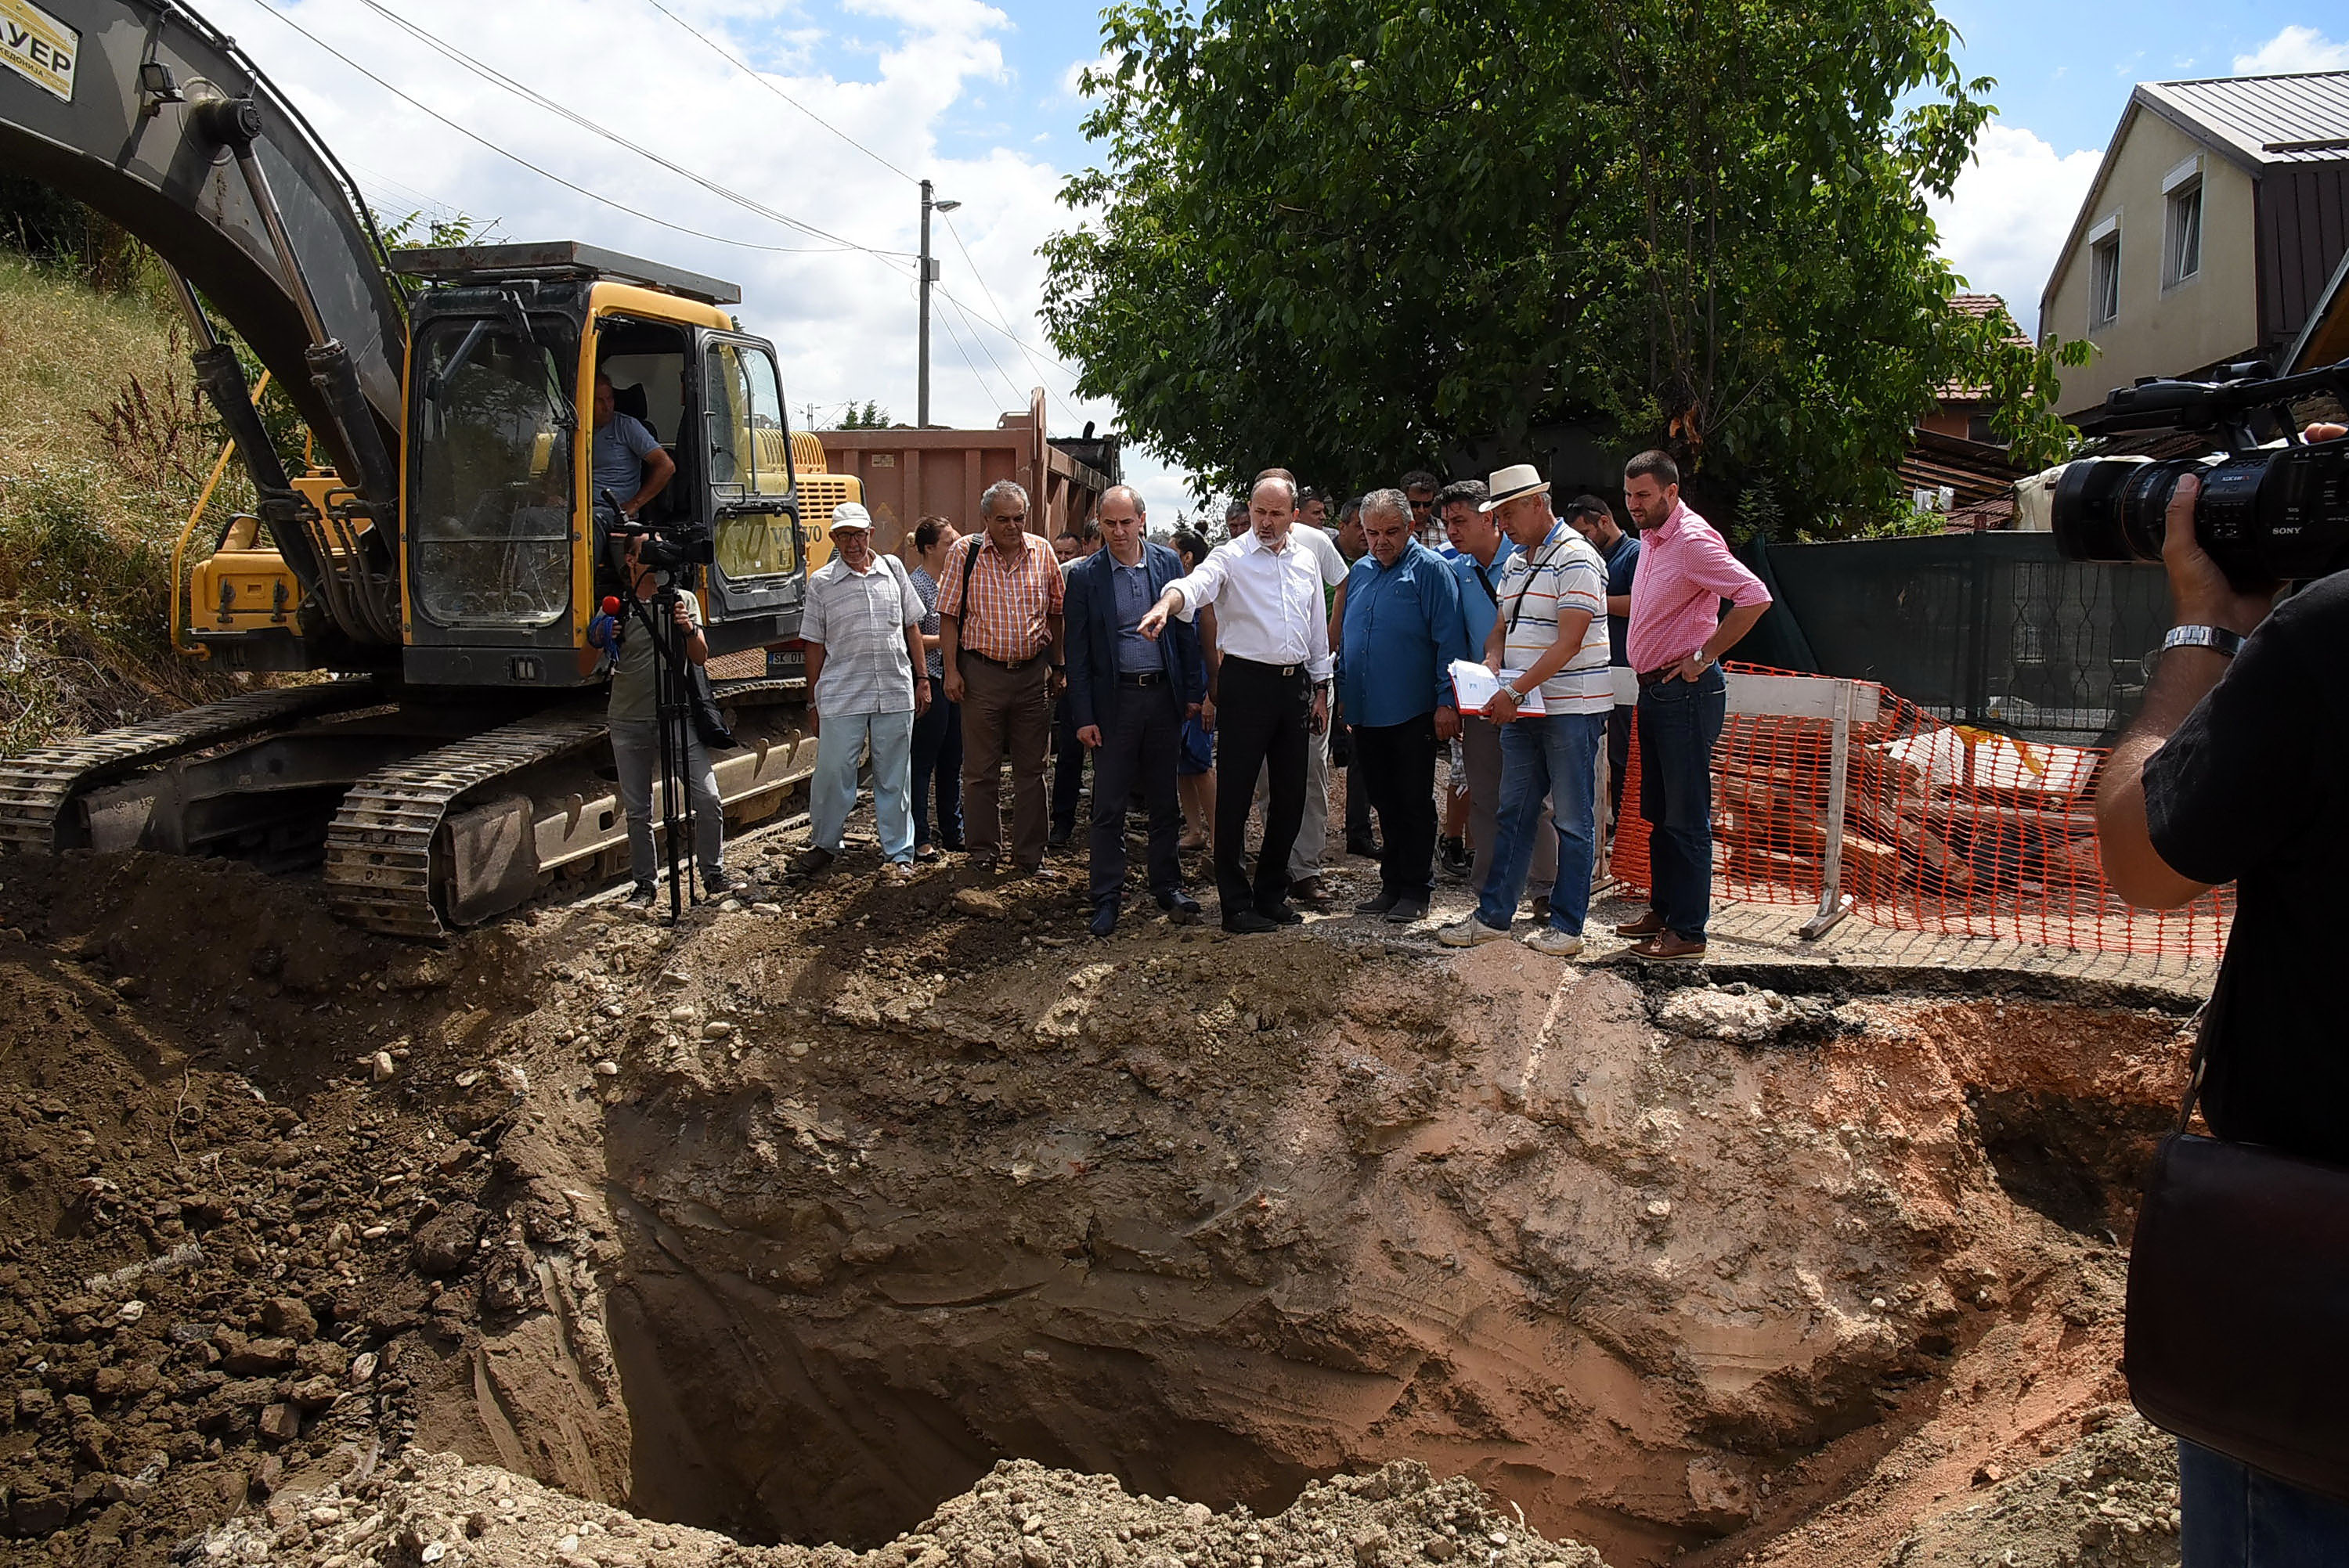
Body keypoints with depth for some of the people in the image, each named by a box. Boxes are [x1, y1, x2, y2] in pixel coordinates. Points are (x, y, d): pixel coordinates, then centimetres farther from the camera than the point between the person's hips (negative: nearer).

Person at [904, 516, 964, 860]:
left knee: (952, 760, 14)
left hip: (952, 679, 8)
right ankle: (919, 838, 3)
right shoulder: (916, 583, -11)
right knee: (924, 760, -2)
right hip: (929, 680, -8)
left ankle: (952, 832, 23)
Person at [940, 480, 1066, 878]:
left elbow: (1055, 614, 12)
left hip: (1033, 671, 2)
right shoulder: (965, 554, -4)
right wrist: (951, 671, -8)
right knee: (981, 771, 5)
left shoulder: (1042, 552, 4)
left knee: (1031, 770, 8)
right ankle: (984, 853, 18)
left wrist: (1058, 667, 10)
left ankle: (1030, 855, 17)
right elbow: (949, 616, -3)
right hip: (982, 672, -2)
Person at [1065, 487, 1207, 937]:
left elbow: (1186, 630, 8)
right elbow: (1077, 652, -2)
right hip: (1115, 701, -2)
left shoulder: (1168, 563, 3)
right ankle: (1107, 897, 11)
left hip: (1164, 696, 2)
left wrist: (1194, 691, 4)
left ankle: (1167, 885, 25)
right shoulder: (1085, 576, -3)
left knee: (1164, 800, 12)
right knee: (1109, 807, 1)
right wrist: (1084, 717, -6)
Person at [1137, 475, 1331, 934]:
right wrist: (1166, 603, -48)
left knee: (1290, 793, 10)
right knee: (1235, 795, -3)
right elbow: (1196, 584, -26)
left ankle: (1272, 893, 24)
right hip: (1246, 683, -5)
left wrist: (1320, 690, 15)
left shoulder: (1306, 561, 12)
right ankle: (1236, 904, 5)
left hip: (1295, 684, 5)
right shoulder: (1231, 557, -5)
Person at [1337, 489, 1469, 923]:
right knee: (1386, 805, 13)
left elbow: (1449, 640, -11)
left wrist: (1447, 701, -17)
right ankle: (1393, 884, 21)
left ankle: (1415, 891, 9)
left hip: (1413, 714, -6)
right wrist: (1340, 692, 16)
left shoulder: (1430, 570, -6)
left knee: (1414, 805, 2)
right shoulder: (1360, 572, 14)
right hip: (1366, 713, 6)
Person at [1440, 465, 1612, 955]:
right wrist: (1490, 668, -2)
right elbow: (1500, 629, 20)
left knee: (1572, 820, 1)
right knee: (1513, 814, 11)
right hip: (1521, 709, 8)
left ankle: (1566, 925, 8)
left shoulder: (1576, 560, -12)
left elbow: (1568, 643, -20)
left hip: (1572, 709, -8)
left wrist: (1514, 692, -23)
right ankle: (1493, 916, 16)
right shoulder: (1514, 564, 15)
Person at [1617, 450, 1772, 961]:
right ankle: (1663, 911, 27)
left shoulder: (1693, 540, -16)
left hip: (1686, 691, -10)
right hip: (1654, 690, 10)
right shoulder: (1650, 539, 13)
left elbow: (1754, 597, -24)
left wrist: (1703, 657, -20)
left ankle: (1688, 932, 1)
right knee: (1658, 813, 16)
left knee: (1687, 818, -4)